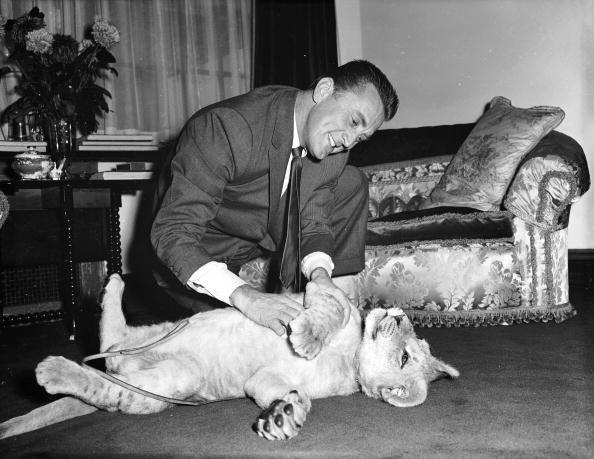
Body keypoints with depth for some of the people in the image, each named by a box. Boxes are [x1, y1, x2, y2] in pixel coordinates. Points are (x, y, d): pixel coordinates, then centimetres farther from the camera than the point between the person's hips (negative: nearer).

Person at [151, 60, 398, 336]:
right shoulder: (227, 126, -34)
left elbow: (313, 222, -10)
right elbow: (171, 234, -37)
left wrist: (319, 274, -33)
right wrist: (246, 297, -49)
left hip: (266, 236, 6)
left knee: (350, 184, -5)